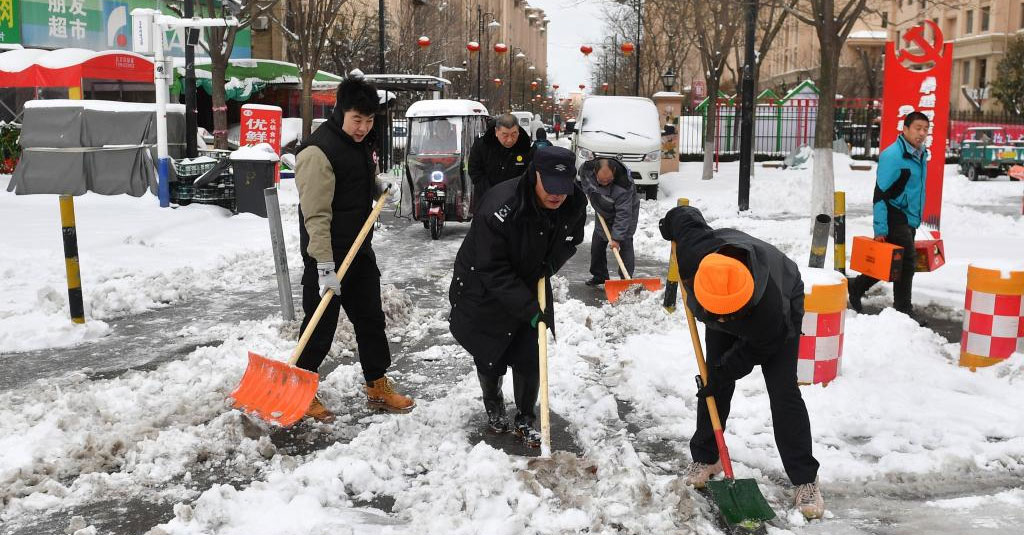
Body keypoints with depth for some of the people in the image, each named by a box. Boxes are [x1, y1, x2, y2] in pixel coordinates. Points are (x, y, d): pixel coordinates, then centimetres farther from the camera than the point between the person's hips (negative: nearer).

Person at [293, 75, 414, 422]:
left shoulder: (362, 143, 8)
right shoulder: (318, 152, -21)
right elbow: (316, 215, -25)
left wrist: (378, 187, 5)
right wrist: (325, 267, -29)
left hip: (359, 251, 9)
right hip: (326, 258, -9)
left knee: (371, 319, 15)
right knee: (321, 328, 2)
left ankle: (378, 387, 28)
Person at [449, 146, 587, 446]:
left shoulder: (575, 205, -17)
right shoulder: (500, 208, -37)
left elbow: (570, 241, 6)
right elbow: (493, 270, -31)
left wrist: (550, 264, -13)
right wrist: (528, 308, -33)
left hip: (531, 285, 4)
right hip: (484, 289, -4)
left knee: (530, 356, 3)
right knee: (490, 356, 11)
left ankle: (526, 420, 25)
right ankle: (493, 405, 41)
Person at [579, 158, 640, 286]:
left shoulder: (624, 186, -41)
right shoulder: (587, 168, -27)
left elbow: (623, 214, -38)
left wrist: (616, 238, -38)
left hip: (626, 210, -6)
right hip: (602, 212, 6)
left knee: (625, 244, -12)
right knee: (597, 244, 11)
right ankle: (599, 276, 26)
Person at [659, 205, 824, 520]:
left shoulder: (772, 313, -45)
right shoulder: (693, 251, -40)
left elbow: (754, 351, -24)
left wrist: (722, 374, -17)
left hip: (783, 303, -4)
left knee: (783, 391, -11)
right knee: (714, 380, 1)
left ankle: (805, 480, -3)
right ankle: (705, 458, 16)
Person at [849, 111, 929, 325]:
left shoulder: (921, 154, 11)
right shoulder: (892, 155, -17)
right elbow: (881, 193, -20)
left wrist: (916, 219, 23)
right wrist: (880, 229, -23)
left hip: (910, 219, 9)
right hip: (895, 217, -9)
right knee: (907, 261, -8)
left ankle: (856, 287, 28)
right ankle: (903, 309, 3)